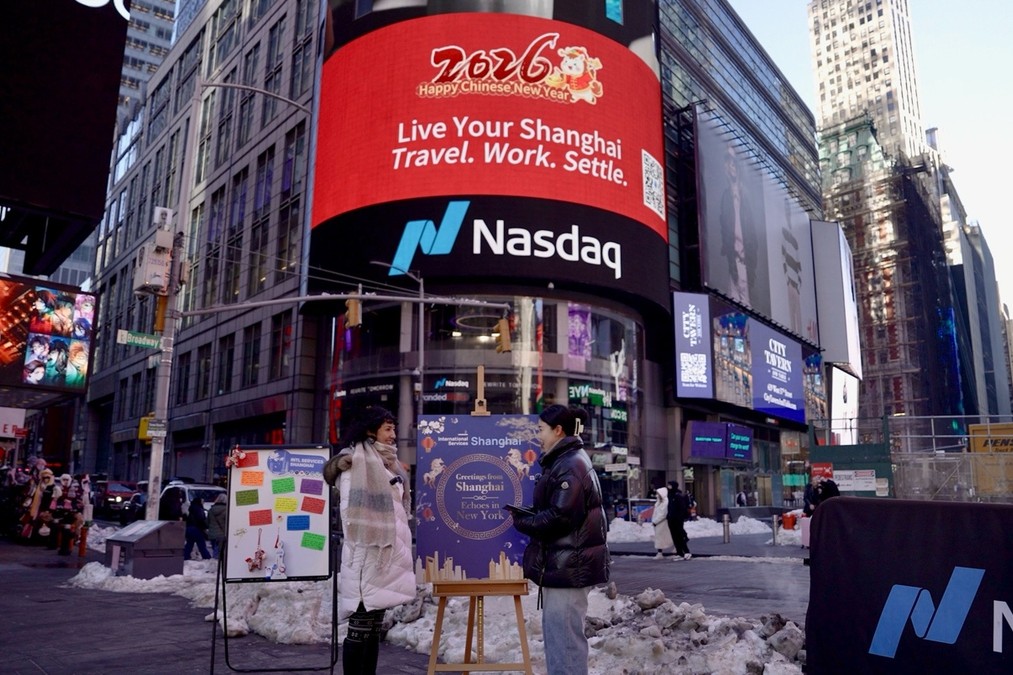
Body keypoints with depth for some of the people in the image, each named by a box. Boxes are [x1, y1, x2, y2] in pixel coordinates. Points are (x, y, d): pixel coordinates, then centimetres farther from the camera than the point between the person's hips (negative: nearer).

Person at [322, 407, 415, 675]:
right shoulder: (355, 460, -7)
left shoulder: (389, 463, 18)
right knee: (360, 627, -4)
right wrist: (362, 549, -17)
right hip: (367, 553, -8)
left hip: (389, 551, 8)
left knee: (374, 625, 11)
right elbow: (350, 510, -12)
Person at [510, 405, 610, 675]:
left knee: (564, 640, -5)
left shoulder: (569, 466, -16)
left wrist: (521, 522, -10)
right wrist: (528, 516, 4)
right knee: (558, 636, 17)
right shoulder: (567, 461, 16)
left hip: (567, 566, -11)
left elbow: (559, 517, -22)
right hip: (566, 564, 11)